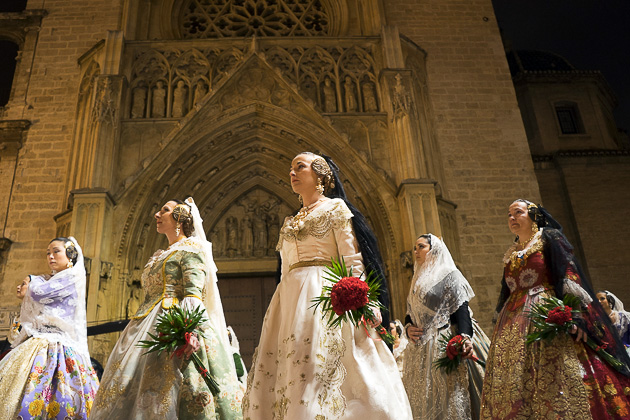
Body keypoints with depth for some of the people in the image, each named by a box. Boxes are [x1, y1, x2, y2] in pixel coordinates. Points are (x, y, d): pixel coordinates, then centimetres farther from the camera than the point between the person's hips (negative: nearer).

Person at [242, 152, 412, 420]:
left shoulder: (335, 207, 5)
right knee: (288, 372, 1)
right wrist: (281, 308, 13)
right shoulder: (289, 223, 23)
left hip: (325, 295, -6)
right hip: (291, 301, 6)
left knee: (322, 370, -13)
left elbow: (352, 260, -5)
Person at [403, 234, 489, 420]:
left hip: (446, 342, -7)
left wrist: (465, 337, -29)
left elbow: (461, 309, -14)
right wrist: (408, 327, -1)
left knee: (450, 394, -6)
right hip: (422, 347, 7)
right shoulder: (418, 281, 19)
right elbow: (410, 312, 21)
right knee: (426, 396, 9)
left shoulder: (449, 275, -3)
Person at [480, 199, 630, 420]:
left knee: (557, 380, -13)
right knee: (513, 386, -1)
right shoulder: (510, 255, 22)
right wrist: (500, 325, 17)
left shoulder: (550, 238, 5)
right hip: (514, 324, 6)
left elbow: (569, 273, -8)